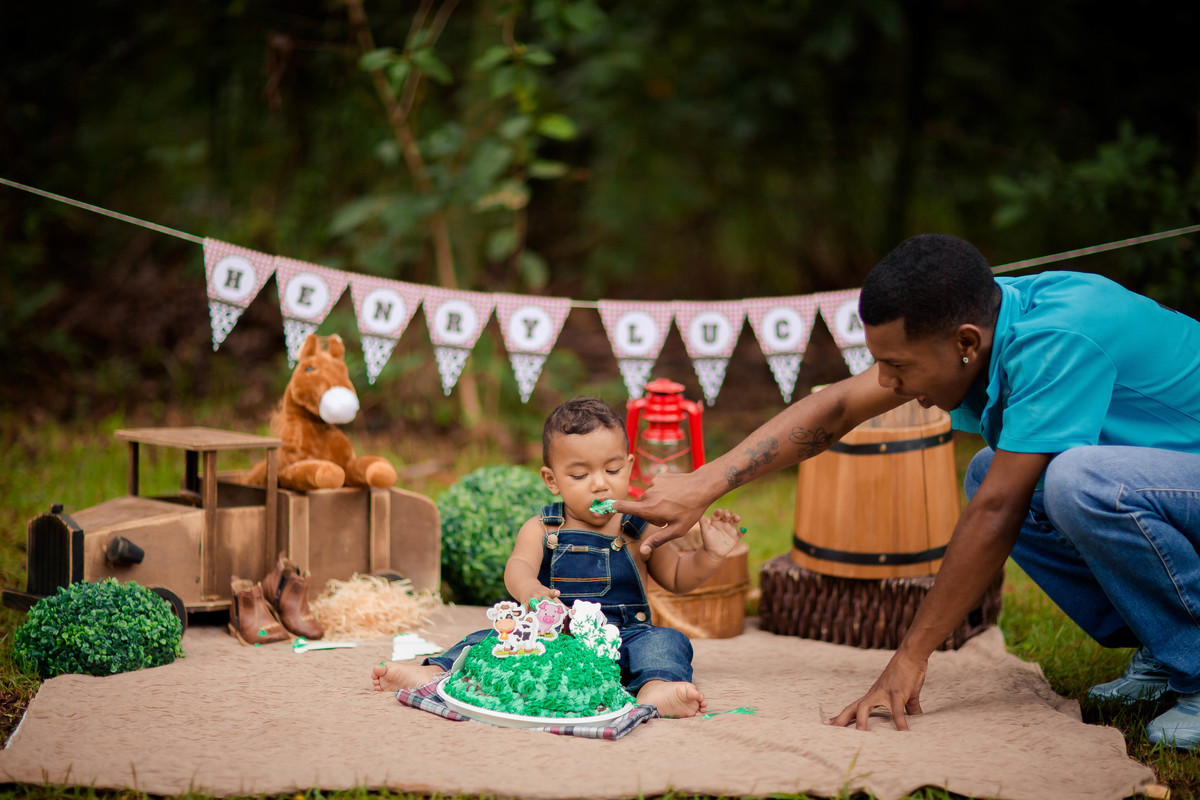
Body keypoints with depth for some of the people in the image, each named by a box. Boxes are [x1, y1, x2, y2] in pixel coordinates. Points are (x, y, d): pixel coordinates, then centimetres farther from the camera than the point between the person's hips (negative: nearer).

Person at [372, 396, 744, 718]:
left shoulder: (639, 531, 9)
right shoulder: (541, 530, 5)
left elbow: (677, 578, 17)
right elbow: (517, 566, -13)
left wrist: (710, 555, -4)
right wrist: (529, 590, -39)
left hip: (622, 634, -1)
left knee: (664, 641, -29)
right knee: (497, 636, -19)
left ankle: (655, 689, -58)